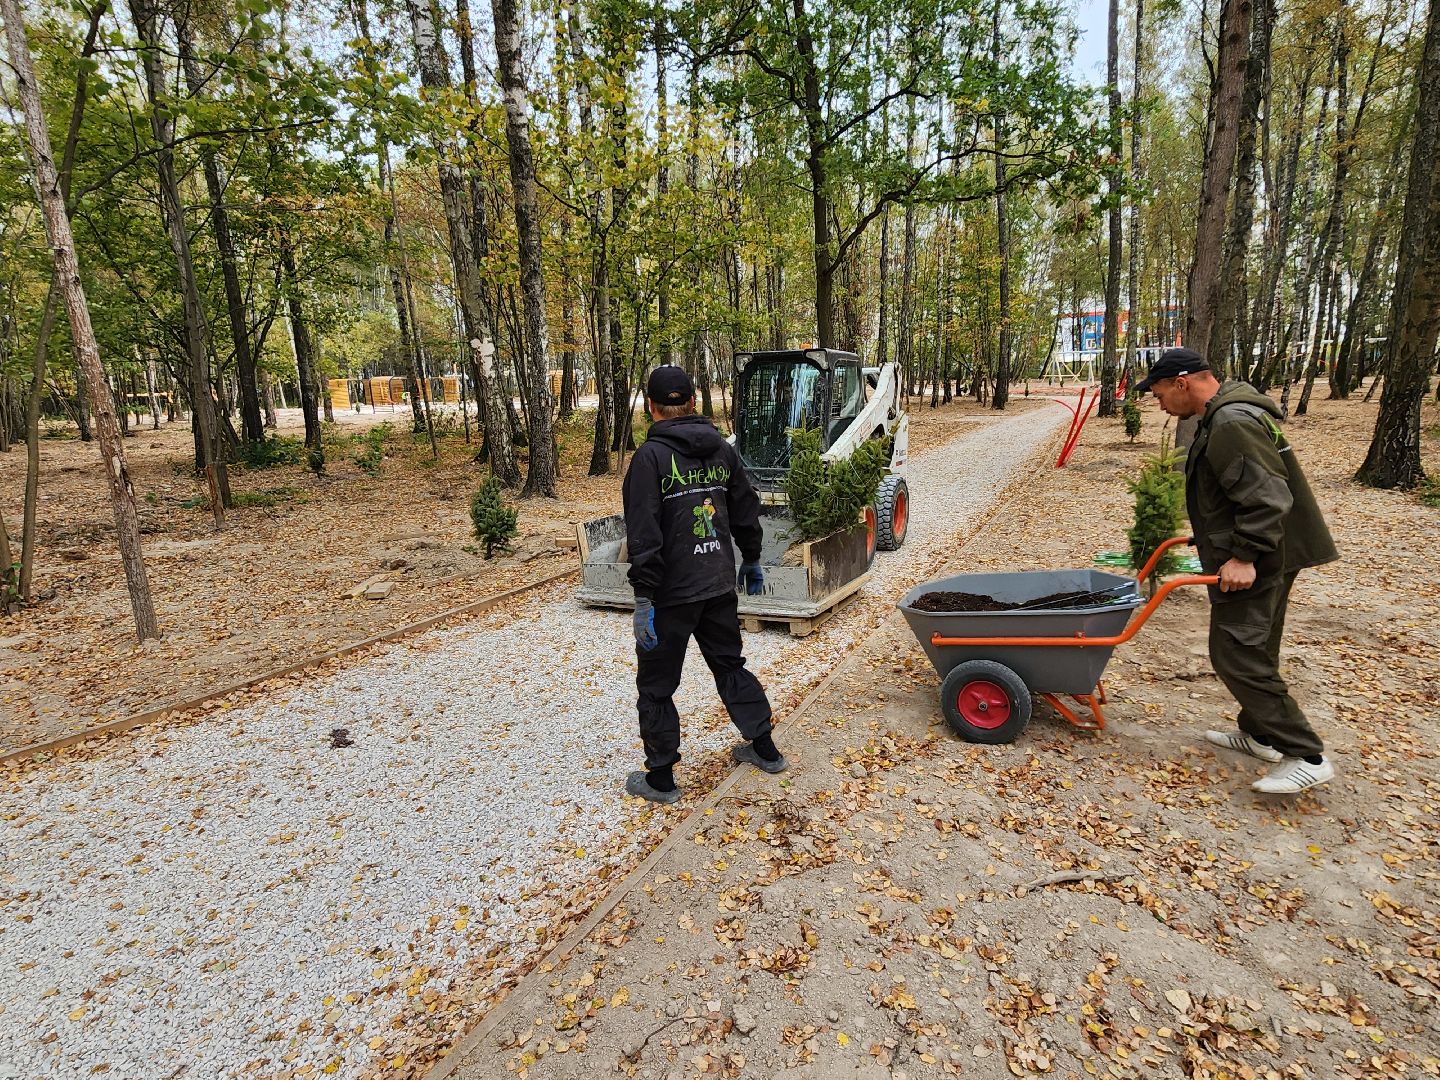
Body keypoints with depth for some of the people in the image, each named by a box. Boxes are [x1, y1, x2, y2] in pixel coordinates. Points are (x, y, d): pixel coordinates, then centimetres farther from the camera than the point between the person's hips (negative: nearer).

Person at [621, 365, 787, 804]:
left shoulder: (651, 455, -14)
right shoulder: (722, 449, 5)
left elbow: (643, 534, -20)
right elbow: (747, 510, 14)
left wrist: (643, 598, -18)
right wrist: (751, 560, 27)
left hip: (671, 592, -6)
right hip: (720, 586, 6)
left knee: (656, 686, 9)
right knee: (730, 665, 23)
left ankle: (660, 778, 19)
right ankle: (765, 750, 33)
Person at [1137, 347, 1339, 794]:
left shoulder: (1233, 425, -22)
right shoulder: (1221, 416, 13)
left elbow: (1267, 498, -27)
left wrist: (1244, 555, -27)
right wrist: (1218, 539, 24)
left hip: (1255, 562, -11)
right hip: (1265, 556, 11)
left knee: (1237, 654, -8)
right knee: (1254, 649, 19)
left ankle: (1306, 756, -1)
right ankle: (1260, 733, 33)